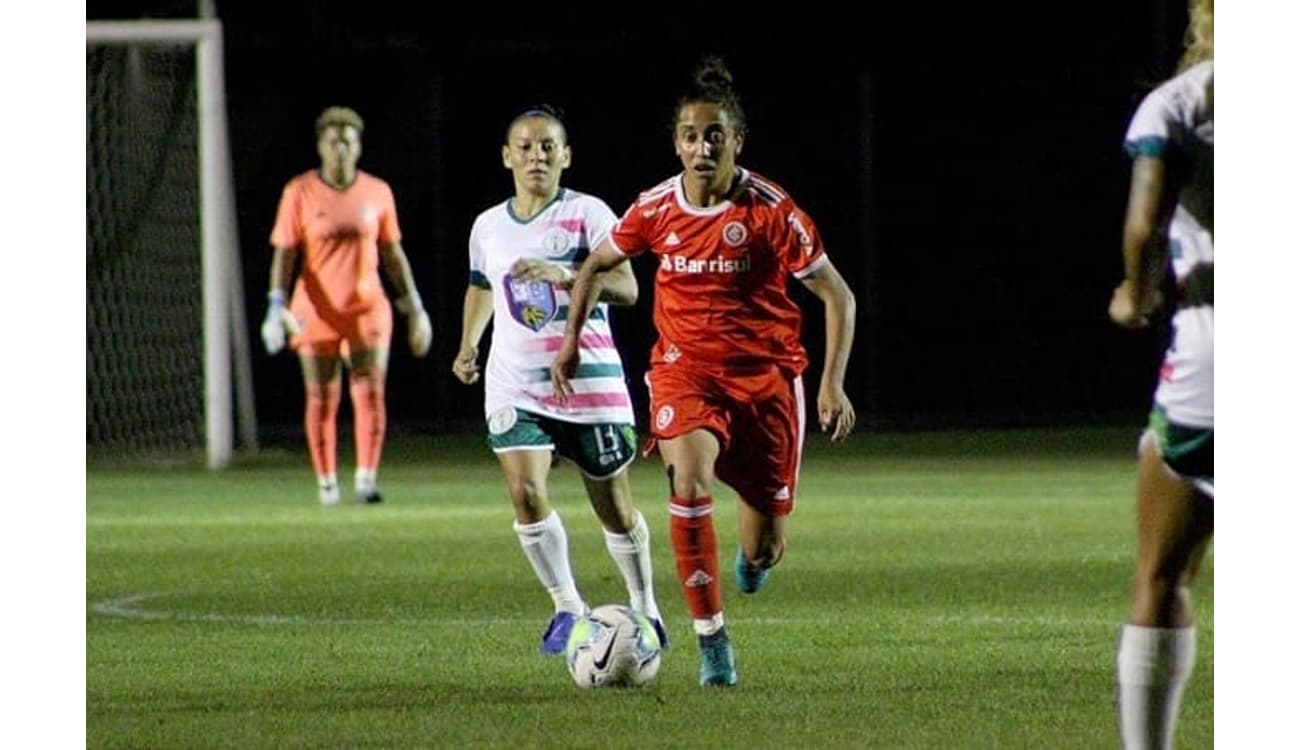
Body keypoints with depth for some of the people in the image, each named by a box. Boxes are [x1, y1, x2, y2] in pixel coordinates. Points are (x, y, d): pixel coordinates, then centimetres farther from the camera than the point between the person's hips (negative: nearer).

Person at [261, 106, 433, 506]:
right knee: (322, 400, 2)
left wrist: (414, 307, 10)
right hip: (315, 312, -1)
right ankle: (326, 483, 12)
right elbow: (284, 253, -3)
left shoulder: (377, 192, 6)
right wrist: (277, 306, -14)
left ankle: (367, 480, -7)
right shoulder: (300, 192, -1)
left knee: (370, 394, -9)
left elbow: (393, 254, 12)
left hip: (367, 308, 1)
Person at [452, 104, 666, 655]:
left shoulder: (587, 214, -5)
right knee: (526, 493, -16)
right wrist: (469, 345, 15)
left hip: (589, 380, -3)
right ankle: (567, 607, 0)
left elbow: (627, 289, -15)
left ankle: (644, 606, 27)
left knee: (614, 507, 5)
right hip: (514, 384, 3)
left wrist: (563, 275, -28)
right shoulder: (488, 227, 9)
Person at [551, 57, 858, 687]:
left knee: (765, 549, 1)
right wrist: (571, 340, 12)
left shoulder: (771, 210, -12)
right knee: (690, 482, -30)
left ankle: (755, 554, 43)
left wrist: (833, 385, -14)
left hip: (766, 374, -1)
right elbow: (596, 266, 18)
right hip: (683, 369, 1)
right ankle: (712, 639, -20)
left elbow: (837, 296, -6)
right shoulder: (655, 209, -3)